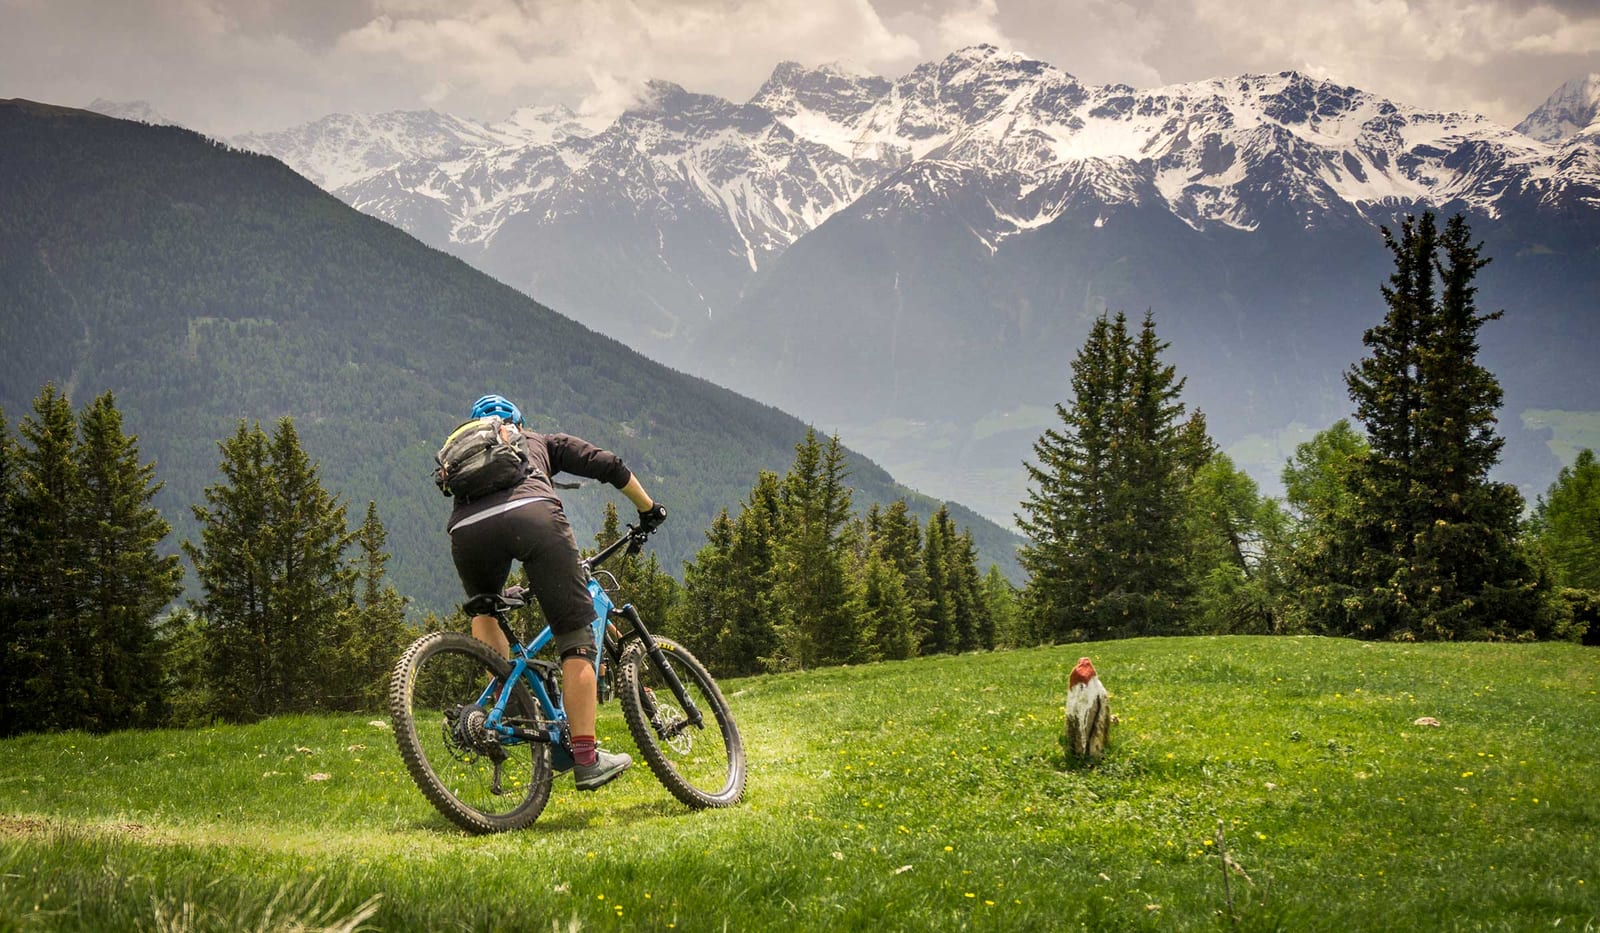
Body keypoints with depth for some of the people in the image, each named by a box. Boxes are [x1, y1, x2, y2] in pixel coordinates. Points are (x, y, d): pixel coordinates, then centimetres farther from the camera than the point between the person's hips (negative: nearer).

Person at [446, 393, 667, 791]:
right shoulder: (542, 441, 36)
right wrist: (648, 509, 40)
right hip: (532, 515, -3)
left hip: (466, 530, 3)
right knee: (576, 639, 5)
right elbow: (608, 465, 26)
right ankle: (586, 759, 0)